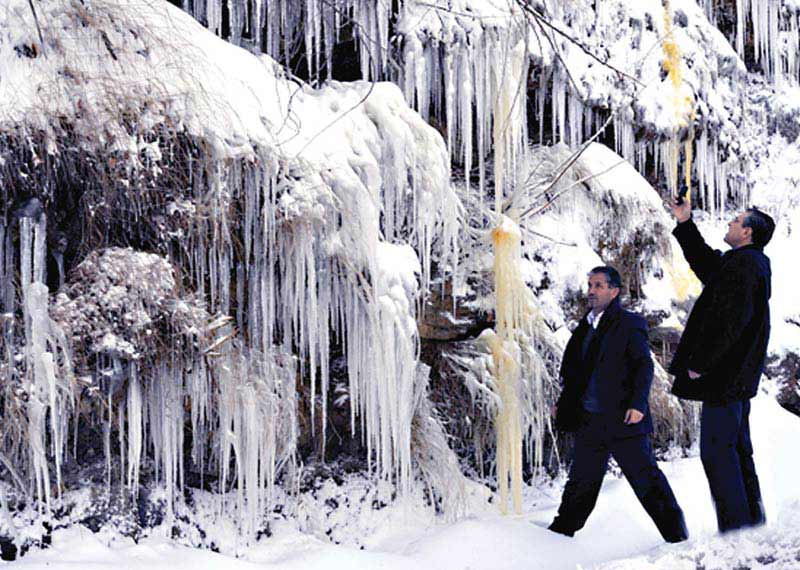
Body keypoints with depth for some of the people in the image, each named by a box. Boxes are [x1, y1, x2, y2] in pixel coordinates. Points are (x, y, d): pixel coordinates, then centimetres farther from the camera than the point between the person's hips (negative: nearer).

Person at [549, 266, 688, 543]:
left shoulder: (629, 324, -4)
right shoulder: (585, 327, 16)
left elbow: (644, 366, -10)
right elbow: (574, 371, 22)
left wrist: (638, 404, -20)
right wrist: (563, 403, 13)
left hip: (622, 419, -6)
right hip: (589, 421, 6)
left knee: (646, 478, -3)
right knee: (581, 481, 14)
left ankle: (676, 534, 5)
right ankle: (561, 531, 24)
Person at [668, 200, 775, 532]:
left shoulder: (742, 265, -16)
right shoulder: (752, 264, 17)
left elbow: (729, 321, -23)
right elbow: (707, 265, 33)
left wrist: (700, 364, -19)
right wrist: (685, 224, 32)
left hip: (724, 377, -10)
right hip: (738, 377, 10)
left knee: (716, 449, -8)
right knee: (737, 449, 16)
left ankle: (735, 527, -8)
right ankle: (753, 521, 21)